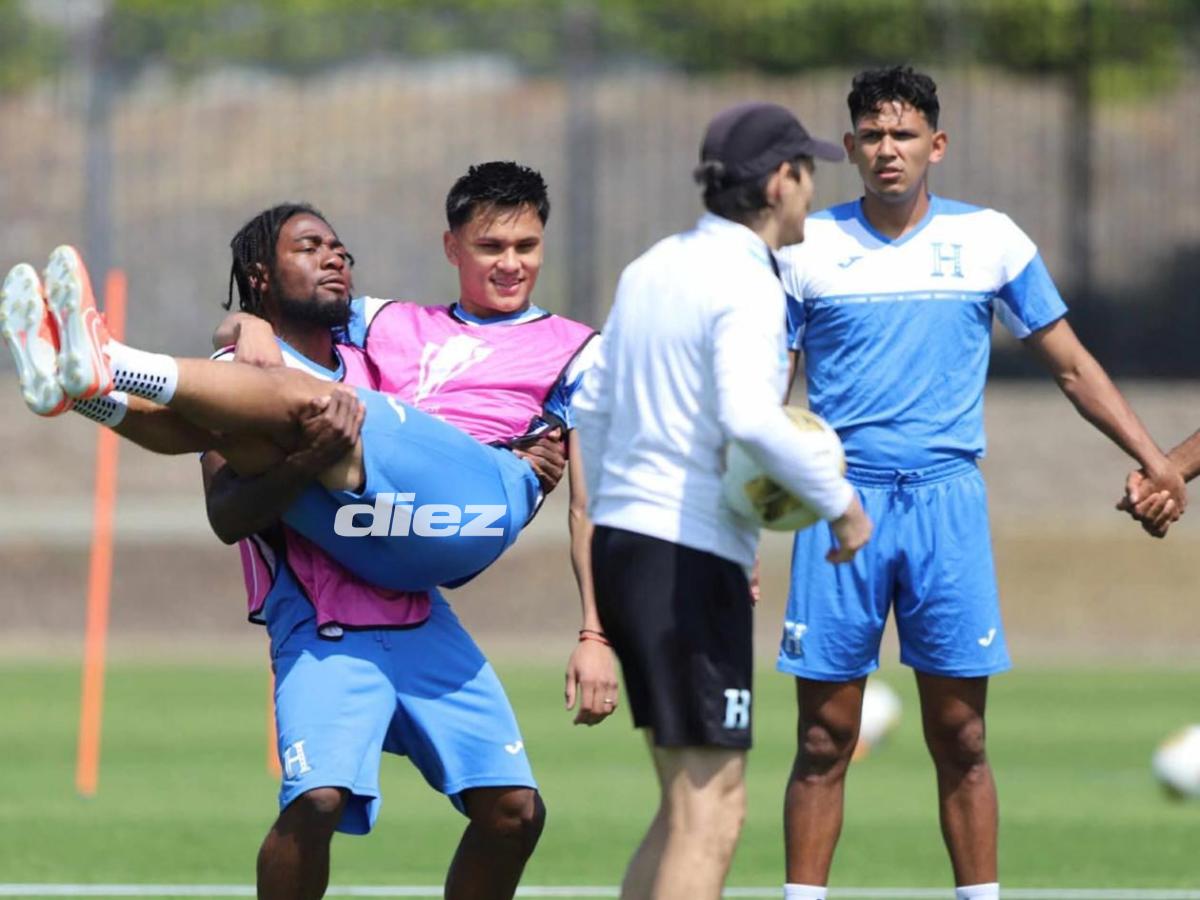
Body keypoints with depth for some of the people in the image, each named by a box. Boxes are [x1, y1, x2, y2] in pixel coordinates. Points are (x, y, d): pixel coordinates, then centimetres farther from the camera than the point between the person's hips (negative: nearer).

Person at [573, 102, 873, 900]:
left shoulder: (652, 268, 13)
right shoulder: (747, 287, -14)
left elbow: (592, 406, 19)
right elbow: (748, 414, -30)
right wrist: (840, 500, -18)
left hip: (622, 543, 9)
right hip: (692, 564, -9)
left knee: (691, 802, 15)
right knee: (708, 816, -7)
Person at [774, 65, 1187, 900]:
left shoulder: (990, 239, 6)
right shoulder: (809, 248, 5)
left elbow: (1070, 363, 11)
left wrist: (1153, 456, 2)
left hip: (946, 496, 0)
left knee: (960, 739, -1)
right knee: (824, 741, -1)